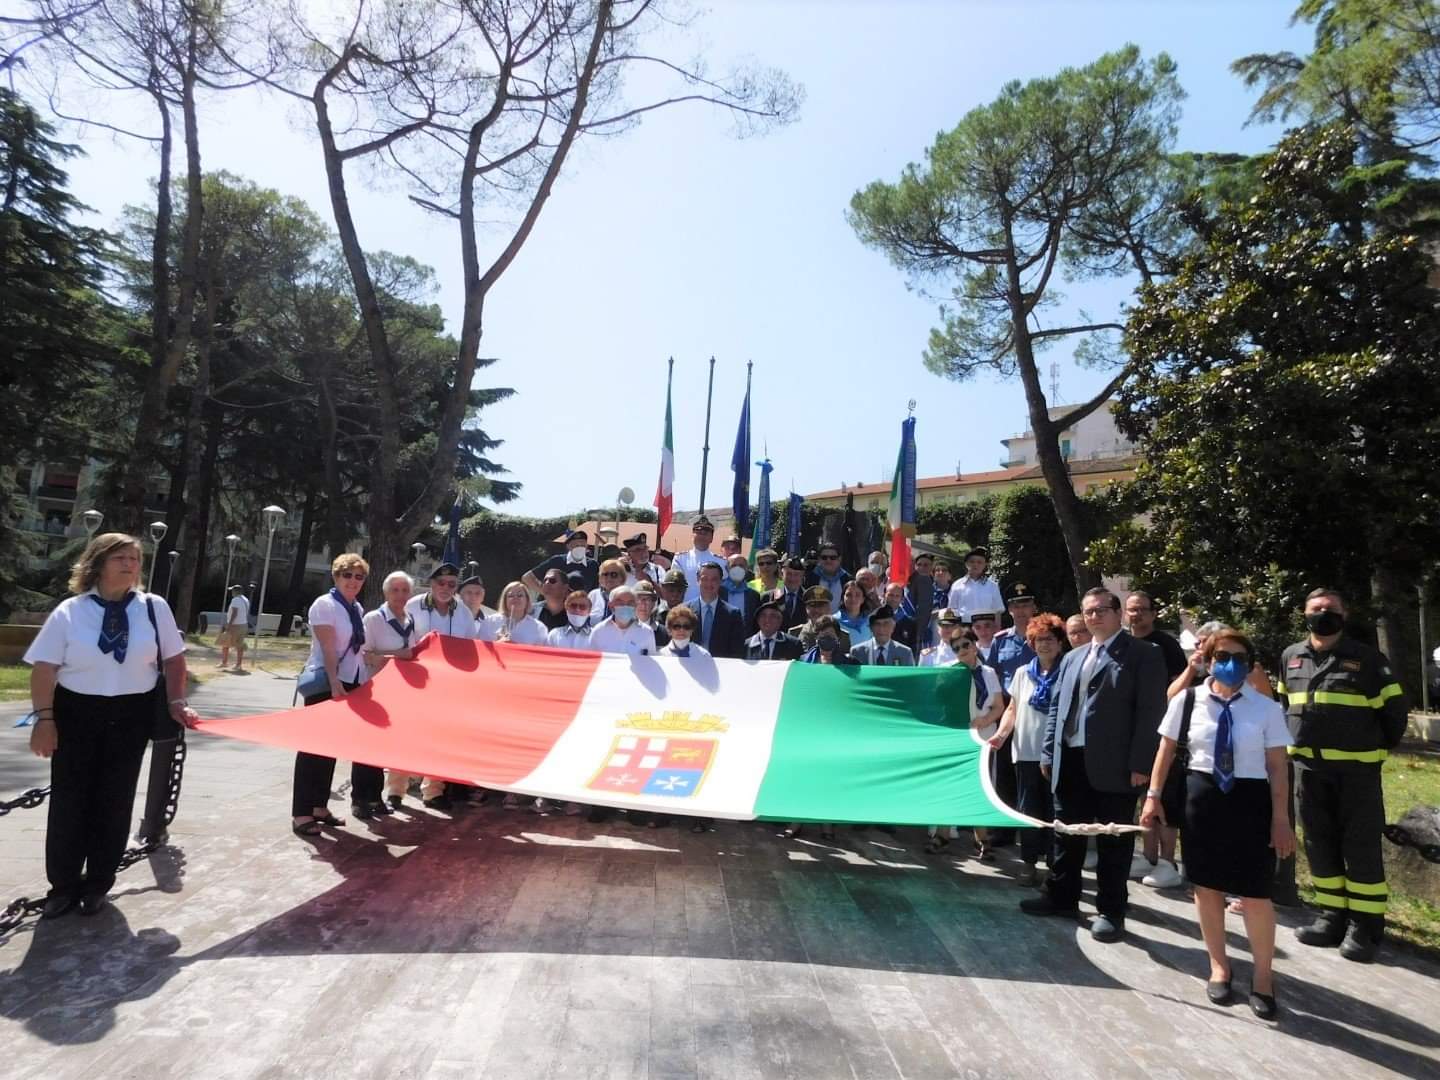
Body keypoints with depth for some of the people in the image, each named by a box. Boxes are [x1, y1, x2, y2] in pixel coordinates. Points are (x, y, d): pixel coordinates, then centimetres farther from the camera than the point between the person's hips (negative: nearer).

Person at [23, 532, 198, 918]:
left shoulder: (154, 607, -2)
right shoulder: (70, 611, -6)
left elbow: (173, 658, 3)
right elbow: (44, 668, -5)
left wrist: (177, 702, -3)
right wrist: (44, 718, -10)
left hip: (131, 715, 1)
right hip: (76, 713, -1)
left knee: (115, 801, 9)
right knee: (69, 800, 7)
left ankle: (97, 884, 26)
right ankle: (63, 884, 25)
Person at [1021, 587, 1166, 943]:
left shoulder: (1144, 655, -2)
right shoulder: (1072, 658, 16)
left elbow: (1151, 712, -9)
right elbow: (1056, 707, 17)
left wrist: (1140, 763, -16)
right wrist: (1048, 753, 10)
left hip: (1114, 763, -6)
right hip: (1071, 760, 6)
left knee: (1112, 840, 5)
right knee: (1067, 833, 15)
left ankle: (1111, 911, 18)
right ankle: (1061, 896, 29)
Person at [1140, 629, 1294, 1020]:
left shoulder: (1267, 708, -5)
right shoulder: (1187, 701, -5)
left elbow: (1277, 767, -2)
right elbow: (1166, 750, 4)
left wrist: (1281, 819, -4)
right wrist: (1154, 795, 4)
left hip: (1251, 800, -1)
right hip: (1201, 796, 1)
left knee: (1256, 894, 3)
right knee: (1207, 886, 12)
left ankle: (1263, 977, 25)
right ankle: (1219, 966, 32)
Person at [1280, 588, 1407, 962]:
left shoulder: (1367, 658, -4)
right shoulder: (1290, 657, 7)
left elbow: (1394, 707, 2)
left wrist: (1380, 748, 6)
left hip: (1356, 768, -4)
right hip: (1308, 766, 4)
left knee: (1360, 846, 1)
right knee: (1319, 844, 10)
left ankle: (1365, 925, 11)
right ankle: (1333, 916, 21)